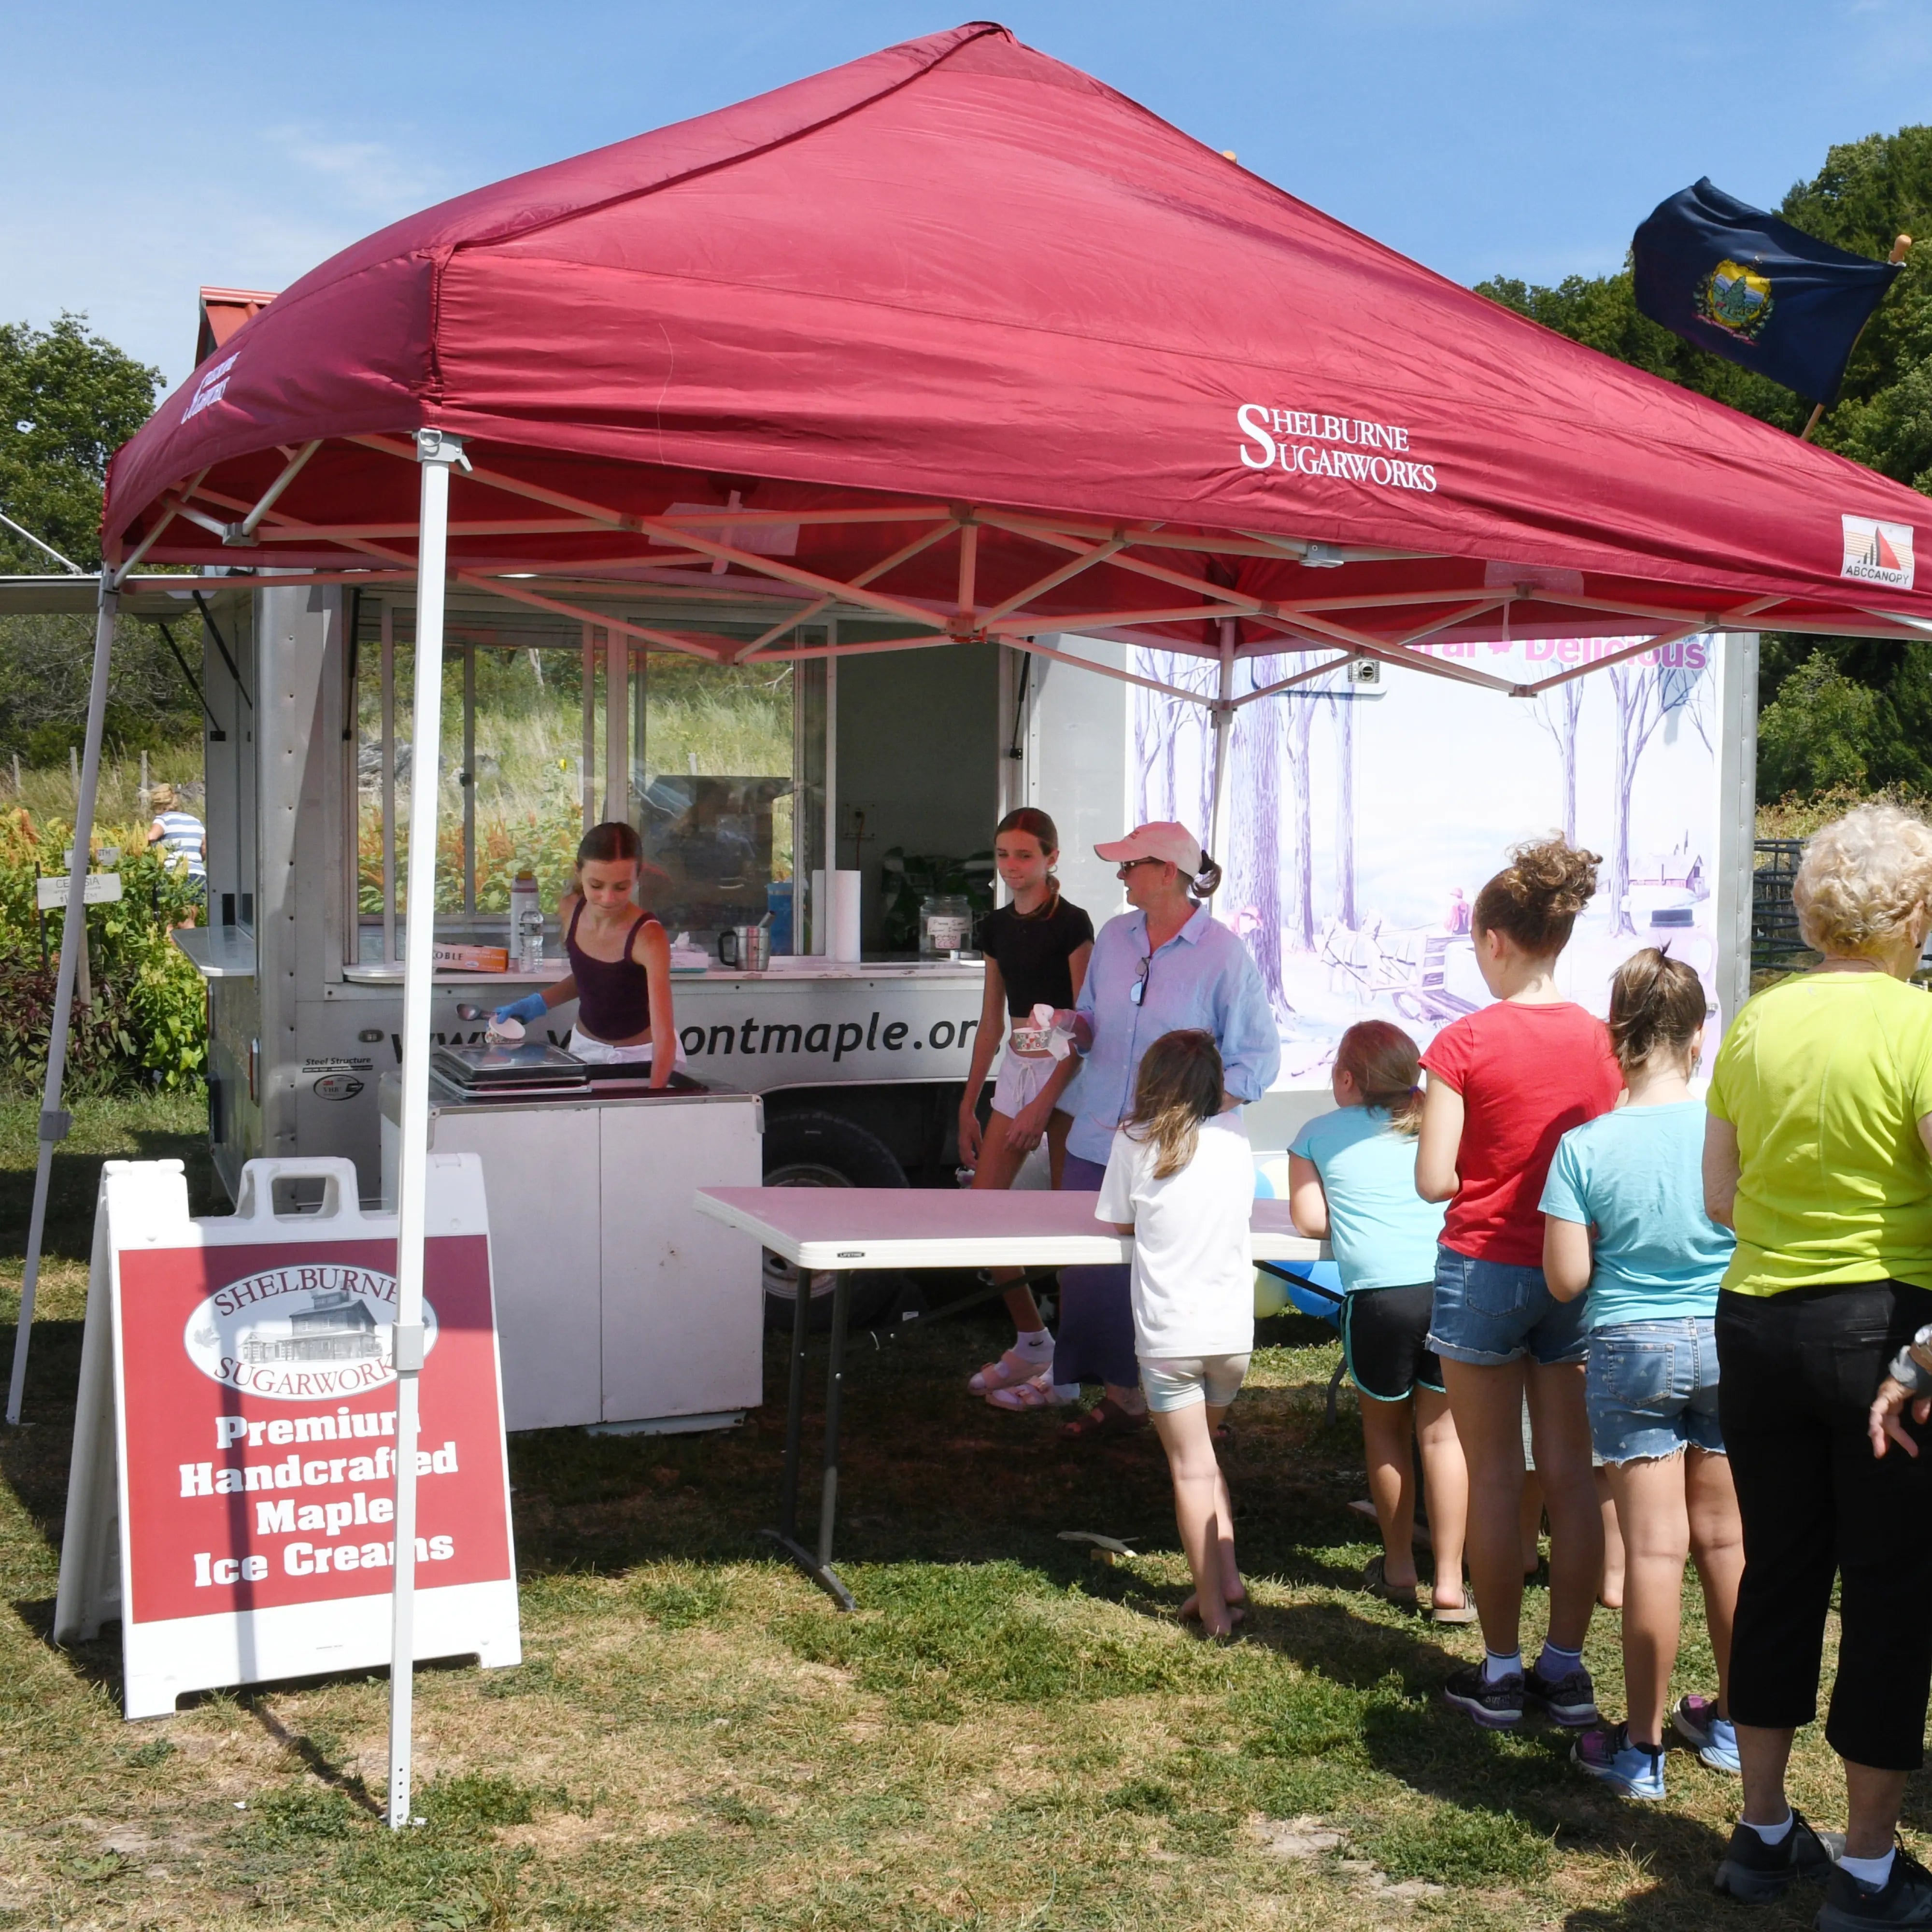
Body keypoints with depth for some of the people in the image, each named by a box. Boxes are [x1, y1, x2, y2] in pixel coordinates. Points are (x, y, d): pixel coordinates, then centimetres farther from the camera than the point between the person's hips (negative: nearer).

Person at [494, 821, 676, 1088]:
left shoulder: (648, 938, -29)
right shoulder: (571, 910, -10)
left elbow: (664, 1033, -36)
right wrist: (537, 1004, -4)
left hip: (645, 1056, -5)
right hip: (586, 1047, 5)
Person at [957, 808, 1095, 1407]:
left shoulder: (1072, 925, -9)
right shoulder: (997, 927, 12)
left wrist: (1044, 1103, -18)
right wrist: (968, 1105, 16)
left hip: (1067, 1073, -7)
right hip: (1015, 1069, 7)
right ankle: (1032, 1342, 16)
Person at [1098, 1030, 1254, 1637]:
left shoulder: (1134, 1144, -4)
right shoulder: (1235, 1136, 2)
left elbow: (1120, 1223, 6)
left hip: (1168, 1336, -3)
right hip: (1233, 1332, 3)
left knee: (1191, 1469, 3)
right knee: (1206, 1458, 23)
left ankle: (1214, 1610, 5)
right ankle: (1228, 1579, 18)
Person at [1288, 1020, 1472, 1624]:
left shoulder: (1318, 1134, 11)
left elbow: (1309, 1220, 5)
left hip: (1378, 1295, -2)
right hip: (1449, 1287, 2)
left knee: (1384, 1427, 18)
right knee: (1441, 1431, 11)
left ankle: (1399, 1568, 30)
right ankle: (1449, 1584, 9)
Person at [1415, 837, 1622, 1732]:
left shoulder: (1465, 1043, -12)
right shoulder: (1600, 1040, 0)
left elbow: (1434, 1182, -13)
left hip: (1484, 1271, -4)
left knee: (1494, 1474, 5)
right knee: (1571, 1472, 9)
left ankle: (1500, 1673, 12)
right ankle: (1566, 1668, 16)